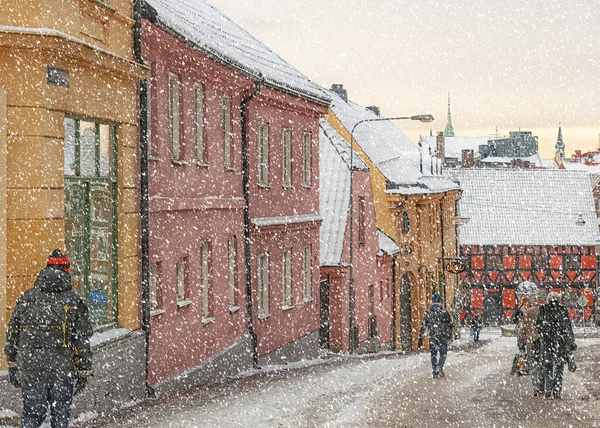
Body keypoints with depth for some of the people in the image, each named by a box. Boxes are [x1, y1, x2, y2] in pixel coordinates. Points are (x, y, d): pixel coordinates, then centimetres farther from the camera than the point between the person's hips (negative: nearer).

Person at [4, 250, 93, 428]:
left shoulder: (26, 298, 4)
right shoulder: (74, 302, -3)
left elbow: (12, 335, 9)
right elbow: (82, 341, -2)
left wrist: (12, 366, 18)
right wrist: (84, 371, 6)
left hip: (30, 368, 1)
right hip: (63, 371, -1)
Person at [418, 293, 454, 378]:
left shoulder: (427, 312, 0)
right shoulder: (444, 312, -4)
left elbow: (423, 326, 0)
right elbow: (450, 324, 0)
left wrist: (420, 338, 5)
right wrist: (450, 336, 12)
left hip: (432, 337, 1)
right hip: (443, 336, -1)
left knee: (433, 354, 12)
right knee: (443, 353, 9)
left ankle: (435, 372, 10)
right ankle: (440, 366, -17)